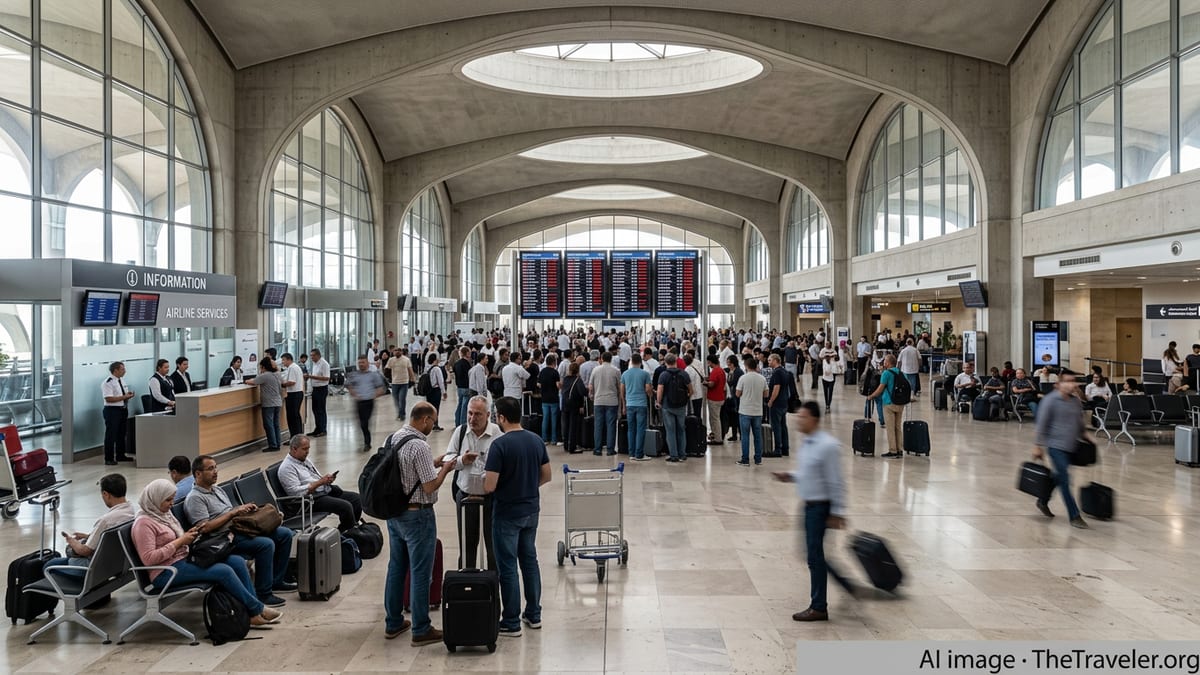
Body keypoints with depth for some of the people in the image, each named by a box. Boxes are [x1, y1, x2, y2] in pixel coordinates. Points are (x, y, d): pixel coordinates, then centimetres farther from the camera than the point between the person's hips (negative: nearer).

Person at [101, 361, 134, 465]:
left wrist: (129, 395, 1)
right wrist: (124, 397, -21)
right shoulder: (108, 382, -15)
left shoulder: (121, 381, 13)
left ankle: (120, 455, 29)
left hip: (123, 410, 9)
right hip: (112, 411, -9)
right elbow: (109, 399, -23)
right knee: (111, 435, -3)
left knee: (122, 434, 17)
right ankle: (109, 459, 4)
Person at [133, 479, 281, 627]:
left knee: (237, 561, -9)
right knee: (224, 571, -25)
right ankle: (257, 609, -11)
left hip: (184, 558, 9)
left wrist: (188, 536, 2)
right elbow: (148, 558, -21)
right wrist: (180, 541, -18)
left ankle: (253, 612, -9)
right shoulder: (144, 523, -12)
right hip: (167, 572, -9)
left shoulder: (164, 513, 15)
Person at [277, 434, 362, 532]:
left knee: (356, 498, -4)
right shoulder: (286, 468, -11)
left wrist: (327, 479, 1)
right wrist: (319, 482, -20)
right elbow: (296, 492, -22)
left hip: (326, 491, 10)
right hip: (313, 500, -9)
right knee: (346, 506, -27)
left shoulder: (304, 460, 17)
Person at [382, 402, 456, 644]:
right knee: (420, 574, 1)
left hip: (394, 513, 9)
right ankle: (421, 630, 9)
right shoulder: (419, 446, -22)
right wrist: (445, 469, -4)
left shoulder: (393, 438, 4)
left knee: (396, 568, 17)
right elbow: (430, 486, -20)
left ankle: (393, 623, 28)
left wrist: (434, 463, 12)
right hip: (417, 515, -9)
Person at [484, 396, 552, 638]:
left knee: (508, 567, 4)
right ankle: (533, 614, 26)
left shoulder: (500, 445, -20)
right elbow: (546, 476, 7)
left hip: (507, 514, -6)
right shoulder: (536, 441, 0)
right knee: (530, 560, 17)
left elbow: (490, 486, -21)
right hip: (531, 510, 6)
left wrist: (484, 480, 0)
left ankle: (511, 623, 12)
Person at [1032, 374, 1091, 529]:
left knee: (1059, 477, 16)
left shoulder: (1076, 401, 9)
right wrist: (1038, 446, -9)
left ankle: (1043, 501, 37)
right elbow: (1042, 424, -9)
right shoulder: (1050, 400, -10)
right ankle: (1074, 516, -3)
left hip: (1071, 446, 7)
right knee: (1065, 481, -8)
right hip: (1056, 445, -7)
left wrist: (1086, 437, 19)